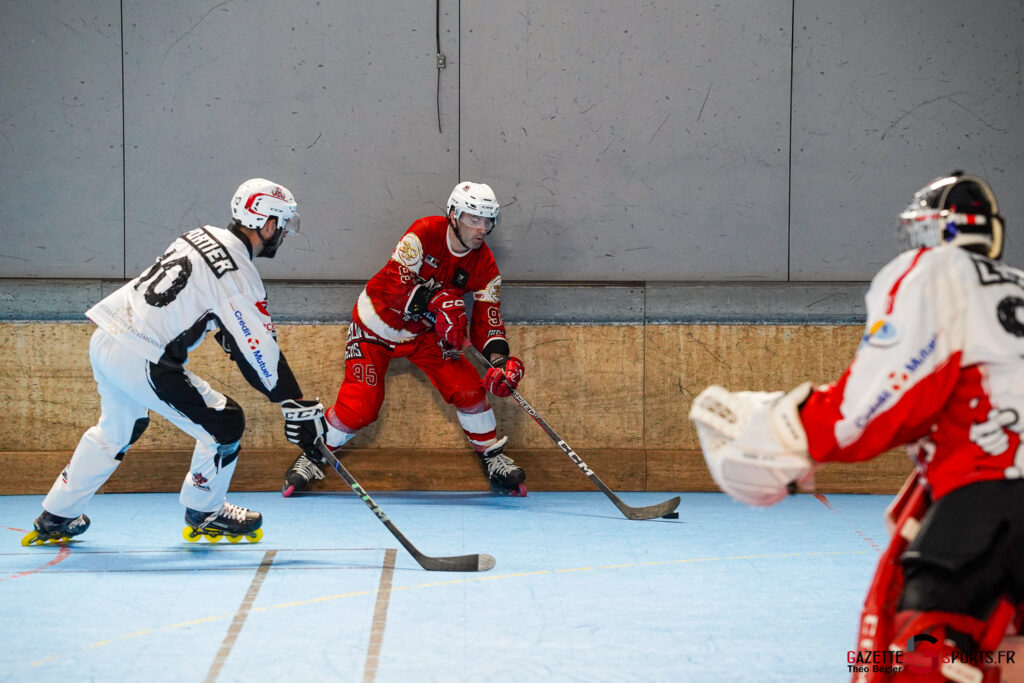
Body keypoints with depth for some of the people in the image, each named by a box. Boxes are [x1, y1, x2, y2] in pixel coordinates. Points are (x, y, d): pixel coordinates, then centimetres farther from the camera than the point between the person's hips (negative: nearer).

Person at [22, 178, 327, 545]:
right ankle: (204, 513, 21)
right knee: (224, 424, 2)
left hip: (104, 340, 9)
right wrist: (297, 406, -10)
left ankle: (56, 518, 37)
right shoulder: (240, 275, -13)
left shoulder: (202, 236, 12)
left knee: (115, 430, 29)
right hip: (142, 362, -9)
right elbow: (261, 352, -14)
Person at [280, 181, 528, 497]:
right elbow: (395, 285, -32)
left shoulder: (484, 265, -11)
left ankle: (494, 459, 5)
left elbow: (486, 320, -11)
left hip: (424, 333, 4)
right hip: (377, 324, -4)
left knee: (469, 388, -12)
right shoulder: (425, 233, -26)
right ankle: (312, 457, 9)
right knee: (359, 407, -14)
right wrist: (437, 300, -43)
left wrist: (500, 358, -29)